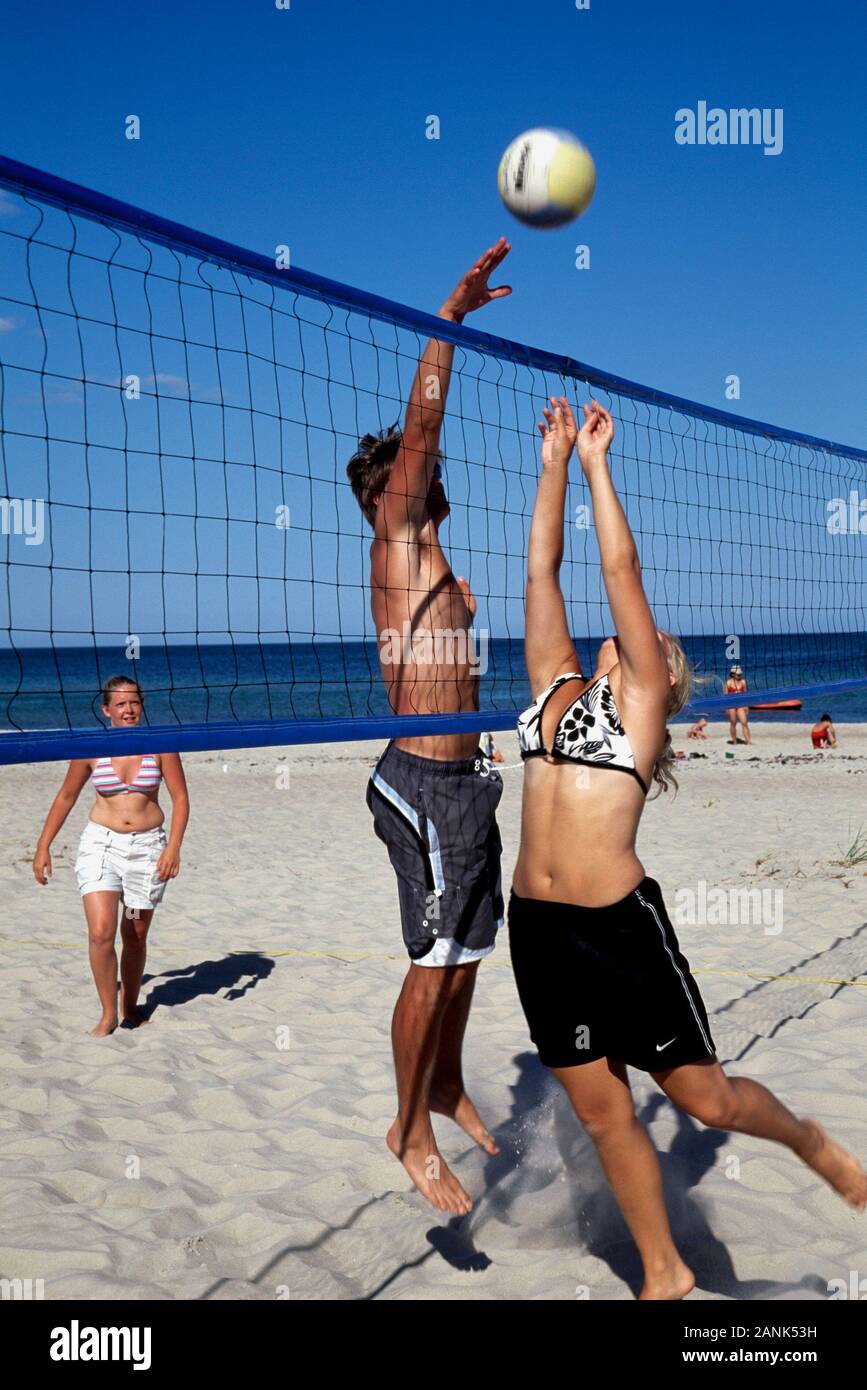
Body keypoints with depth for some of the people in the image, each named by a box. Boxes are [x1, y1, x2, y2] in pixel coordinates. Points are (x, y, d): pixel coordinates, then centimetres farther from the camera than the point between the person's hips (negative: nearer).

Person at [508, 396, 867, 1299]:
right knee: (602, 1114, 12)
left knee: (703, 1097, 6)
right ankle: (663, 1274, 30)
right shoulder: (554, 682, 13)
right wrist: (554, 462, 11)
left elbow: (622, 569, -4)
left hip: (620, 924, -5)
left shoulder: (639, 695, 0)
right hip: (538, 925, 5)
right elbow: (542, 571, 11)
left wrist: (598, 462, 3)